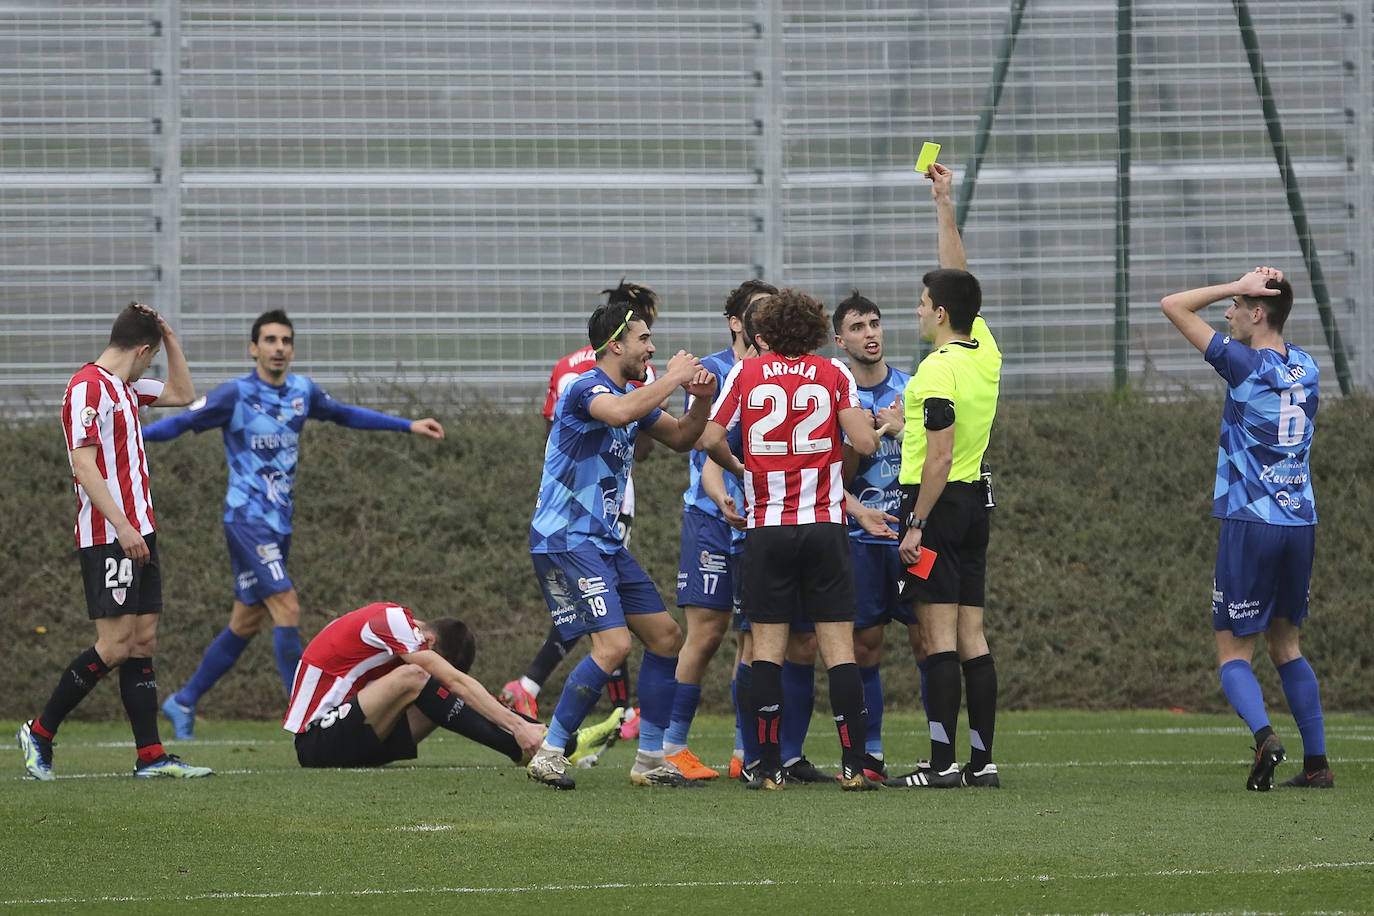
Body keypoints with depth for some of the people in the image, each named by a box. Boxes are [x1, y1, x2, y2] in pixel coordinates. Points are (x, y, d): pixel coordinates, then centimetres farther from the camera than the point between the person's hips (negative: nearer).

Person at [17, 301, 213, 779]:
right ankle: (40, 733, 0)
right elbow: (84, 464, -19)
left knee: (143, 641, 5)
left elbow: (182, 395, 31)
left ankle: (151, 755, 3)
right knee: (115, 645, -11)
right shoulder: (87, 387, -12)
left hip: (137, 534, 10)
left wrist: (169, 338, 18)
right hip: (106, 538, -10)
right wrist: (121, 526, -25)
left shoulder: (125, 388, 16)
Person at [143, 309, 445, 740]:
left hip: (279, 524, 7)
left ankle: (183, 703, 25)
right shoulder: (235, 395, -10)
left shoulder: (302, 392, 8)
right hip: (247, 521, -7)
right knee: (287, 610, -17)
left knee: (245, 624, 12)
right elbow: (182, 422, -11)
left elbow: (345, 414, 24)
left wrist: (408, 426, 24)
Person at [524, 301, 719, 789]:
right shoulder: (587, 388, -15)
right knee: (614, 644, -20)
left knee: (666, 636, 9)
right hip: (566, 540, -10)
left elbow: (680, 437, 24)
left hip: (604, 542, 10)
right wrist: (673, 378, -25)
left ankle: (650, 759, 14)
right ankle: (549, 754, -12)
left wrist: (701, 399, 5)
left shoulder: (632, 393, 14)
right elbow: (620, 412, -38)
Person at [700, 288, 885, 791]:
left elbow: (710, 439, -4)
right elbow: (864, 443, -6)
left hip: (767, 529, 0)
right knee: (838, 645, 1)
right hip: (825, 524, 0)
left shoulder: (745, 373, 2)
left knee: (767, 645, 3)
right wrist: (875, 424, 17)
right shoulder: (834, 373, 2)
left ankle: (769, 766, -1)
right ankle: (853, 764, -4)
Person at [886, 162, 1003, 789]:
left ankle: (943, 761, -12)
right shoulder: (984, 352, 8)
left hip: (939, 502, -8)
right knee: (971, 637, 8)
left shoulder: (938, 370, -15)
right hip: (976, 501, 8)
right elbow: (957, 276, 21)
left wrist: (916, 525, -17)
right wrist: (944, 203, 24)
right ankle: (982, 758, 6)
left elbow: (940, 457, -19)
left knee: (939, 636, -9)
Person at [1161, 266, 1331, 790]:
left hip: (1249, 525, -6)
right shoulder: (1307, 368, 7)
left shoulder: (1244, 364, -11)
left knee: (1233, 653, 0)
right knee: (1286, 645, 18)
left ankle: (1263, 735, -25)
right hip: (1301, 525, 6)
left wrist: (1237, 286, -4)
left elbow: (1173, 306, -5)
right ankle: (1316, 763, 13)